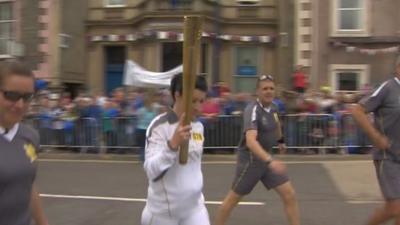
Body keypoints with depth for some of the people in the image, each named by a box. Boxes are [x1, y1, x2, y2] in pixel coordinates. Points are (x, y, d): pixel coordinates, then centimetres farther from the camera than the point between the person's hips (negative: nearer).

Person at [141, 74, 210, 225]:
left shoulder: (198, 127, 5)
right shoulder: (160, 126, -17)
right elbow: (152, 171, -27)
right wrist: (173, 144, -41)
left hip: (194, 208, 5)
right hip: (163, 212, -5)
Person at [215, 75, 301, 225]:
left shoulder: (271, 108, 1)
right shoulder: (253, 110, -24)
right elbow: (251, 141, -39)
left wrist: (280, 141, 39)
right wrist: (270, 161, -50)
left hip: (266, 158, 7)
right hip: (250, 159, -7)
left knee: (290, 195, 0)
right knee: (233, 198, 8)